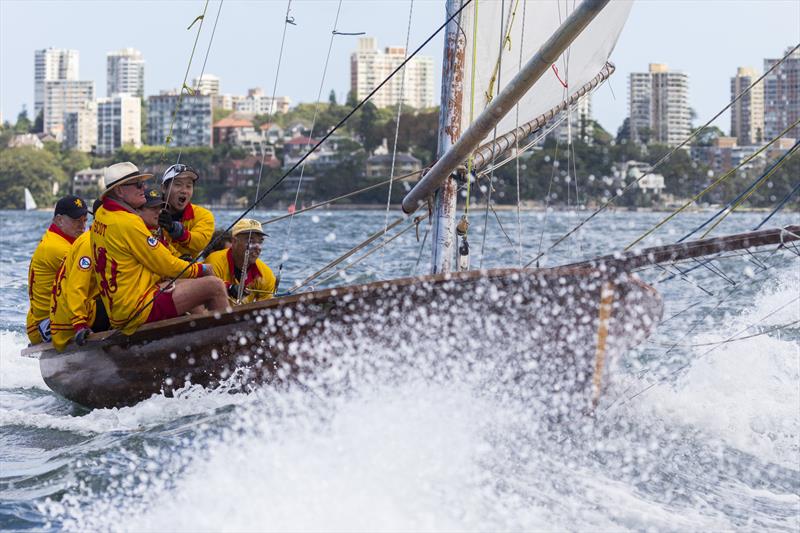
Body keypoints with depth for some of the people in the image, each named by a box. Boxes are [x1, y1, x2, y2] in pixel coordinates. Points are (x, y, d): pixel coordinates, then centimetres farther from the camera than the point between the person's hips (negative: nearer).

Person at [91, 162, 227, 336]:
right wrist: (201, 269, 4)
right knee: (214, 286, -10)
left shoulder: (101, 215, 10)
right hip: (137, 311, -11)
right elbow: (167, 266, -13)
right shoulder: (127, 222, -19)